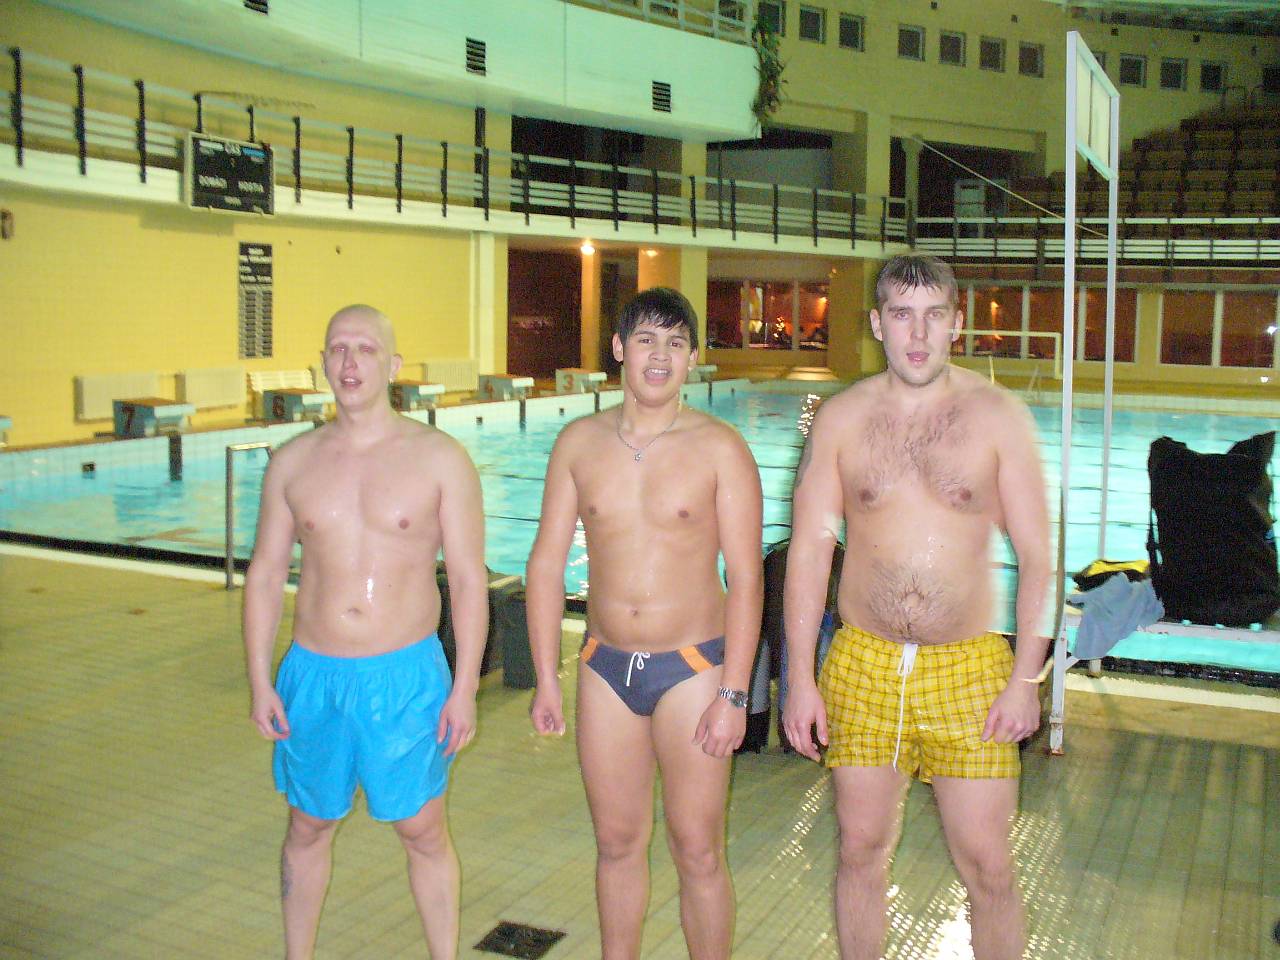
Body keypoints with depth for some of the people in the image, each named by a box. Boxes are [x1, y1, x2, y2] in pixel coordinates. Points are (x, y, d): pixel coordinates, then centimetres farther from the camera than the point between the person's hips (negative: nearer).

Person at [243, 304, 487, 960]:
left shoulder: (440, 458, -5)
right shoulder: (293, 462, 3)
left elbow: (469, 578, -5)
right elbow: (264, 574, 7)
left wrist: (465, 687, -8)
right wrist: (259, 681, 1)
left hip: (406, 673, -2)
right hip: (313, 674, 3)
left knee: (423, 831, 8)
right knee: (308, 829, 17)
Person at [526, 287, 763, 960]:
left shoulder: (719, 448, -7)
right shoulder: (579, 442, 2)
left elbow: (745, 577, -9)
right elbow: (547, 562, 4)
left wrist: (732, 695, -13)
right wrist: (546, 679, 1)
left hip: (692, 668, -3)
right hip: (606, 669, 3)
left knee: (697, 853, 4)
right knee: (616, 841, 15)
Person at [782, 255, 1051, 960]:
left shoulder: (998, 415, -2)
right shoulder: (841, 417, 0)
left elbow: (1035, 554, -1)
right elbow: (808, 550, 1)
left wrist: (1026, 677, -7)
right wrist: (800, 678, -3)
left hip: (968, 666, -1)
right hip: (862, 664, 1)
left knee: (987, 866, 2)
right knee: (861, 852, 11)